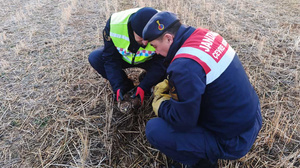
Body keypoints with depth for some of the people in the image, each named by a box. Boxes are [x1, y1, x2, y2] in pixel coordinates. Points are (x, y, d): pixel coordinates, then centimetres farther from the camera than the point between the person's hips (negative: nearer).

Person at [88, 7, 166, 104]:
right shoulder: (114, 24, -31)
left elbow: (160, 62, -25)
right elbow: (110, 59, -21)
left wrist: (143, 87, -34)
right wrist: (118, 87, -28)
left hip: (148, 60, -1)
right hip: (124, 57, 2)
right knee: (94, 58, -21)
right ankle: (127, 86, -5)